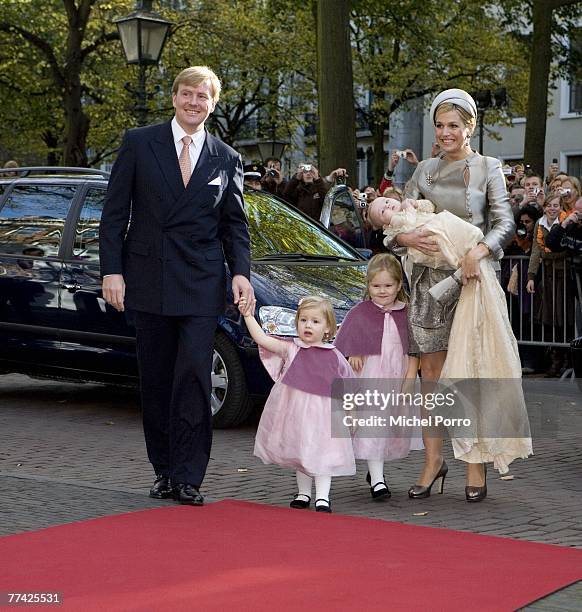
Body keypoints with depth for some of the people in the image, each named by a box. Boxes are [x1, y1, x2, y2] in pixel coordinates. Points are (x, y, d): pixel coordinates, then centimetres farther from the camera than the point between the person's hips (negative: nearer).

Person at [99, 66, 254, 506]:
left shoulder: (227, 160, 9)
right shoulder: (139, 144, 4)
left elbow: (235, 224, 12)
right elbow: (115, 212, 3)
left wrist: (241, 272, -3)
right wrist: (112, 270, -5)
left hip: (201, 286, 0)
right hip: (148, 282, 0)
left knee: (194, 376, -9)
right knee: (156, 379, 7)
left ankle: (187, 477, -3)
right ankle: (164, 470, 17)